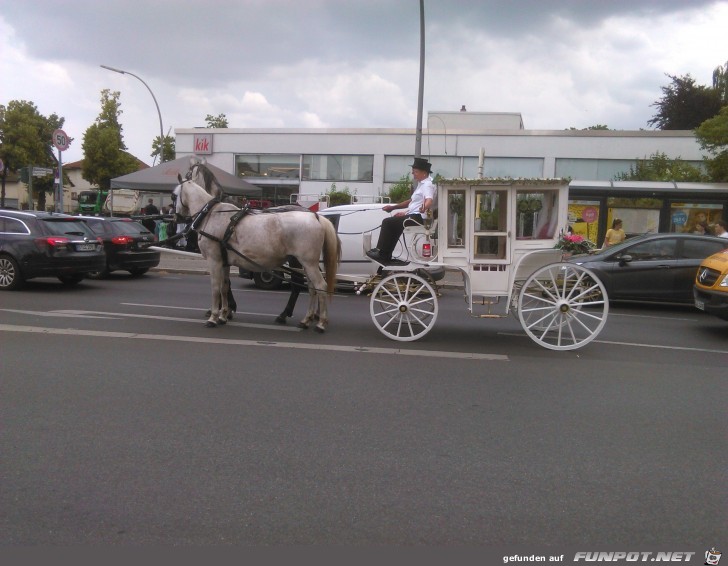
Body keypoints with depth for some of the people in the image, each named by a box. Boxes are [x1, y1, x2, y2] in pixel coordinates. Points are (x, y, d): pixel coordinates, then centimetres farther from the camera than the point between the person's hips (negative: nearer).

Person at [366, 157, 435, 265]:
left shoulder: (427, 185, -13)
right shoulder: (421, 184, 19)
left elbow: (429, 201, -31)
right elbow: (411, 201, 27)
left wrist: (424, 208, -55)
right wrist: (393, 207, 26)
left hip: (417, 217, -11)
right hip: (414, 216, 11)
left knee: (387, 222, -10)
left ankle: (381, 253, -5)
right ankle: (385, 257, 9)